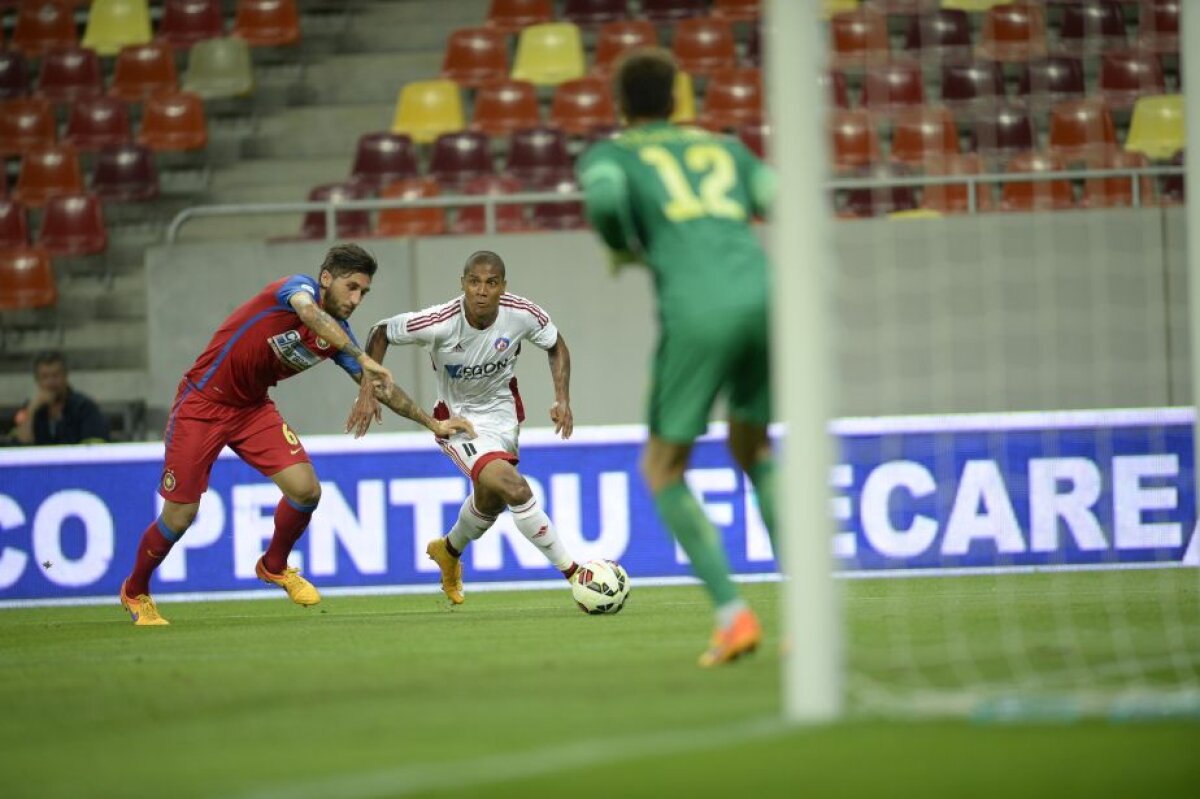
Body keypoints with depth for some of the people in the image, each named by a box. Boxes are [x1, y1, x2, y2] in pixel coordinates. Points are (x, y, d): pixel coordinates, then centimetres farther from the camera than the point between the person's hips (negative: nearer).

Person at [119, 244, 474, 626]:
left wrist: (433, 423, 7)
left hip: (253, 408, 6)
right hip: (202, 403, -6)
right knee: (179, 516, -4)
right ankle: (135, 591, 22)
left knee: (306, 490, -11)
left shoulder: (338, 336, 0)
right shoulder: (298, 287, -20)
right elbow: (310, 314, -44)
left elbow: (380, 387, 11)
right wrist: (363, 358, -55)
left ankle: (274, 565, 17)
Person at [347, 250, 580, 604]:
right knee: (515, 488, -25)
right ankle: (573, 573, -14)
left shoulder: (522, 315, -21)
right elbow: (380, 333, -12)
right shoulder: (439, 323, -29)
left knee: (490, 497, 25)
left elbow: (556, 345, 0)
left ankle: (449, 551, 58)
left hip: (502, 410, 5)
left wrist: (562, 399, -10)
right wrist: (367, 391, -18)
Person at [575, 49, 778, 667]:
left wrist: (626, 249, 14)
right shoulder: (721, 147, 29)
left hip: (697, 309, -4)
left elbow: (605, 201, -6)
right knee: (751, 447, 26)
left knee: (663, 469, 14)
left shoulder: (608, 154, 18)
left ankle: (732, 615, -3)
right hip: (763, 292, 4)